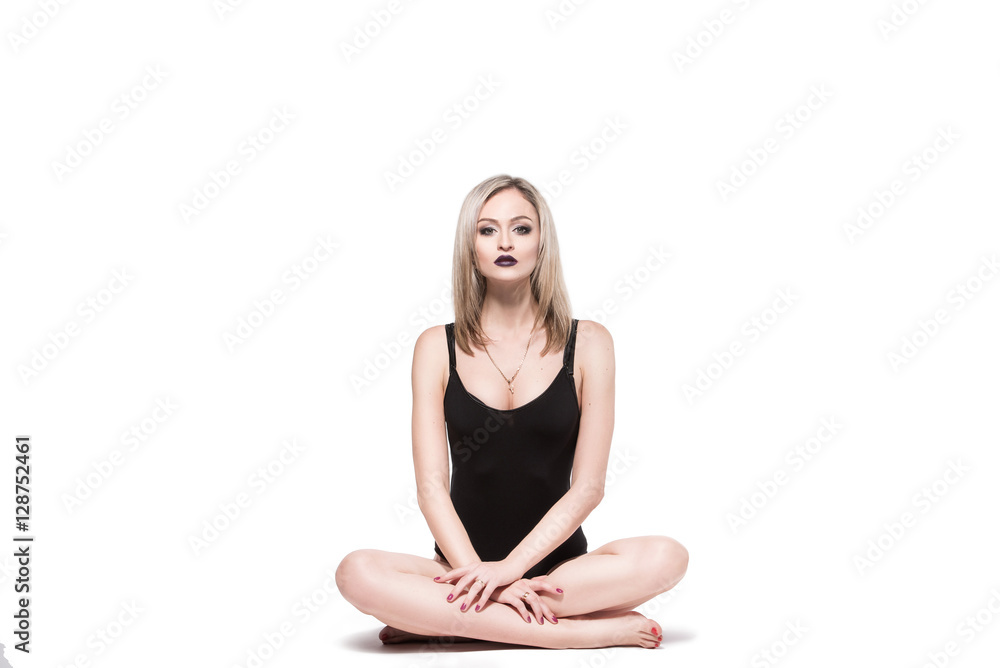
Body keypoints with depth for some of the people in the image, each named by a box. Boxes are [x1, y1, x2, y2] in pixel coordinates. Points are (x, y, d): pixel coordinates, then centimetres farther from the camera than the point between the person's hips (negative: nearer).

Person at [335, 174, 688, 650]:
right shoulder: (437, 347, 3)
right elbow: (431, 486, -4)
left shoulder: (587, 343, 1)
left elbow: (588, 486, -5)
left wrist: (510, 566, -16)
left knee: (665, 557, -29)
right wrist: (480, 577, -18)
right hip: (463, 566, 0)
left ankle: (441, 621, -18)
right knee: (357, 574, -28)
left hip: (558, 564, 1)